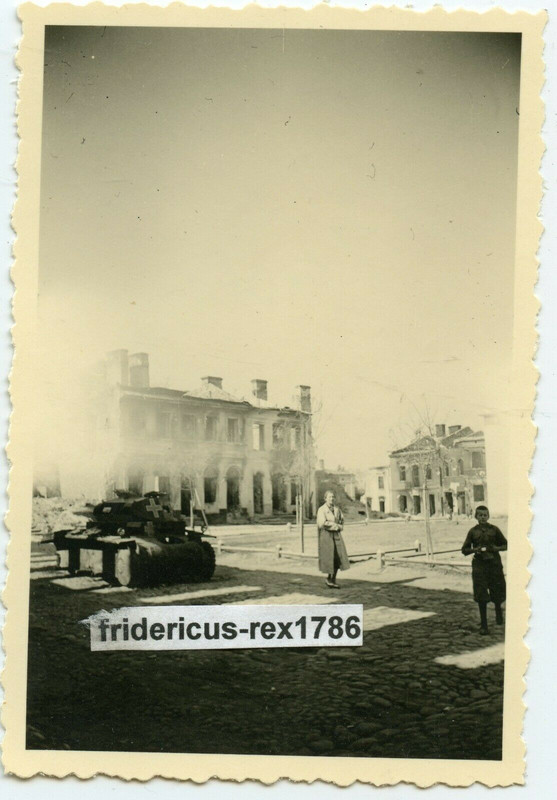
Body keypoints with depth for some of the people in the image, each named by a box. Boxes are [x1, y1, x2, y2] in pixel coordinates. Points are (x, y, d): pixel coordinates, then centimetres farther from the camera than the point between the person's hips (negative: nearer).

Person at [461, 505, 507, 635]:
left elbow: (505, 545, 8)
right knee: (481, 596, -2)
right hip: (479, 565, 0)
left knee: (497, 592, 9)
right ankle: (483, 625, 6)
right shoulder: (473, 531, 3)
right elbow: (464, 550, 6)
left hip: (494, 564, 0)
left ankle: (498, 611, 42)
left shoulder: (494, 529, 2)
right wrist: (475, 549, -13)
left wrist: (496, 548, -11)